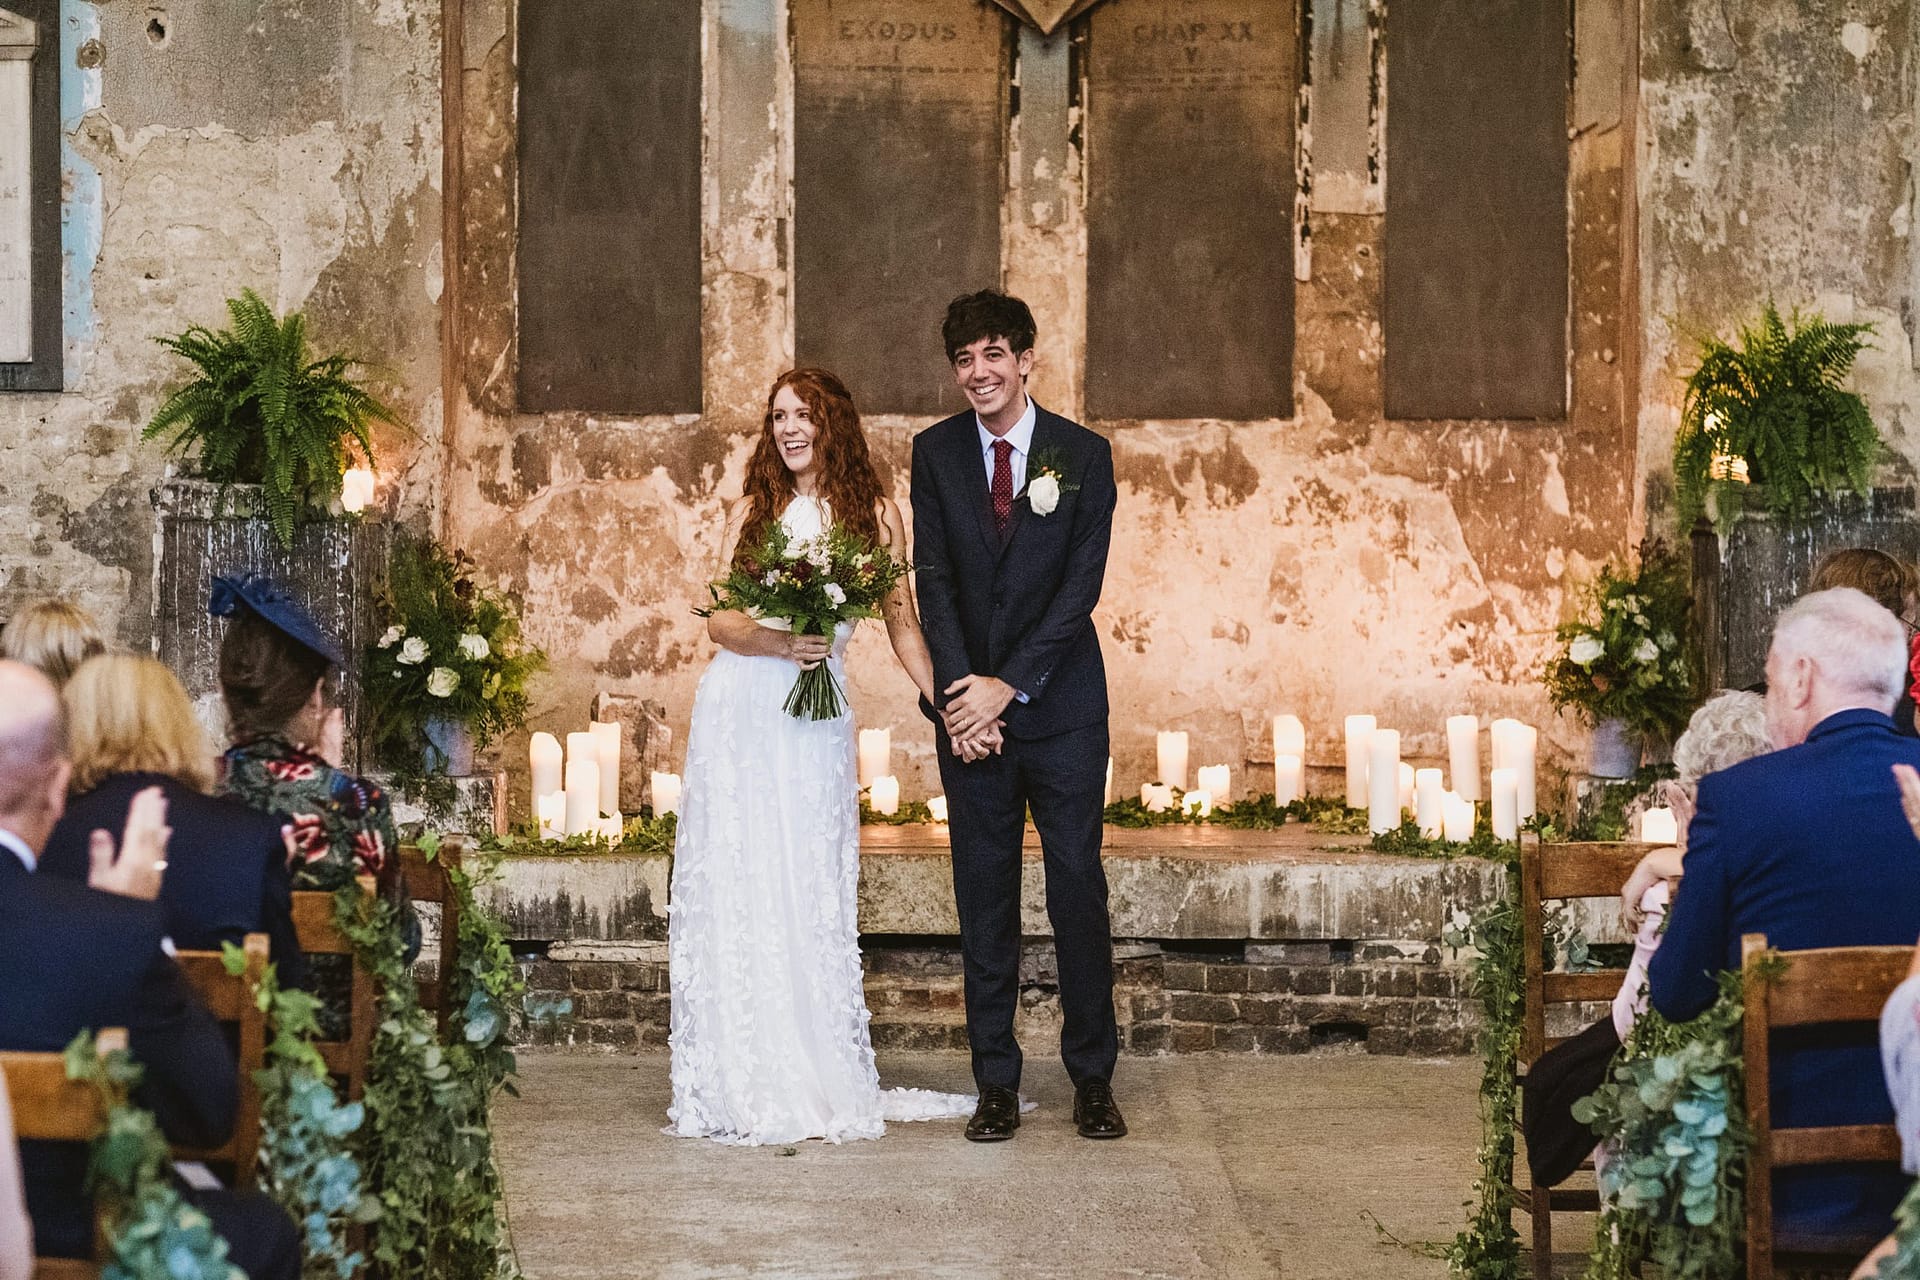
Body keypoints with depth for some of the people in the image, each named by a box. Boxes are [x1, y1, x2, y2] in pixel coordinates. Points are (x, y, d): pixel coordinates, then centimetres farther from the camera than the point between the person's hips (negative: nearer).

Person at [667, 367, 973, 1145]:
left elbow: (902, 624, 5)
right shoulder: (754, 511, 10)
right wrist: (777, 643, -15)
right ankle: (736, 1085, 5)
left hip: (815, 722, -1)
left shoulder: (874, 515, 6)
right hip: (737, 711, 1)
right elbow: (719, 621, 5)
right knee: (730, 889, 0)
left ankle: (814, 1084, 7)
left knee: (808, 894, 0)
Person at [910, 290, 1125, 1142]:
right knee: (984, 896, 3)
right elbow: (934, 579, -1)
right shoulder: (936, 453, 3)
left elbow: (1081, 585, -7)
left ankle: (1093, 1079, 9)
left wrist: (1009, 685, -14)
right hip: (970, 706, 2)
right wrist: (960, 689, -14)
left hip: (1060, 700, -2)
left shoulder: (1083, 455, -2)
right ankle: (996, 1084, 8)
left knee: (1078, 888, 0)